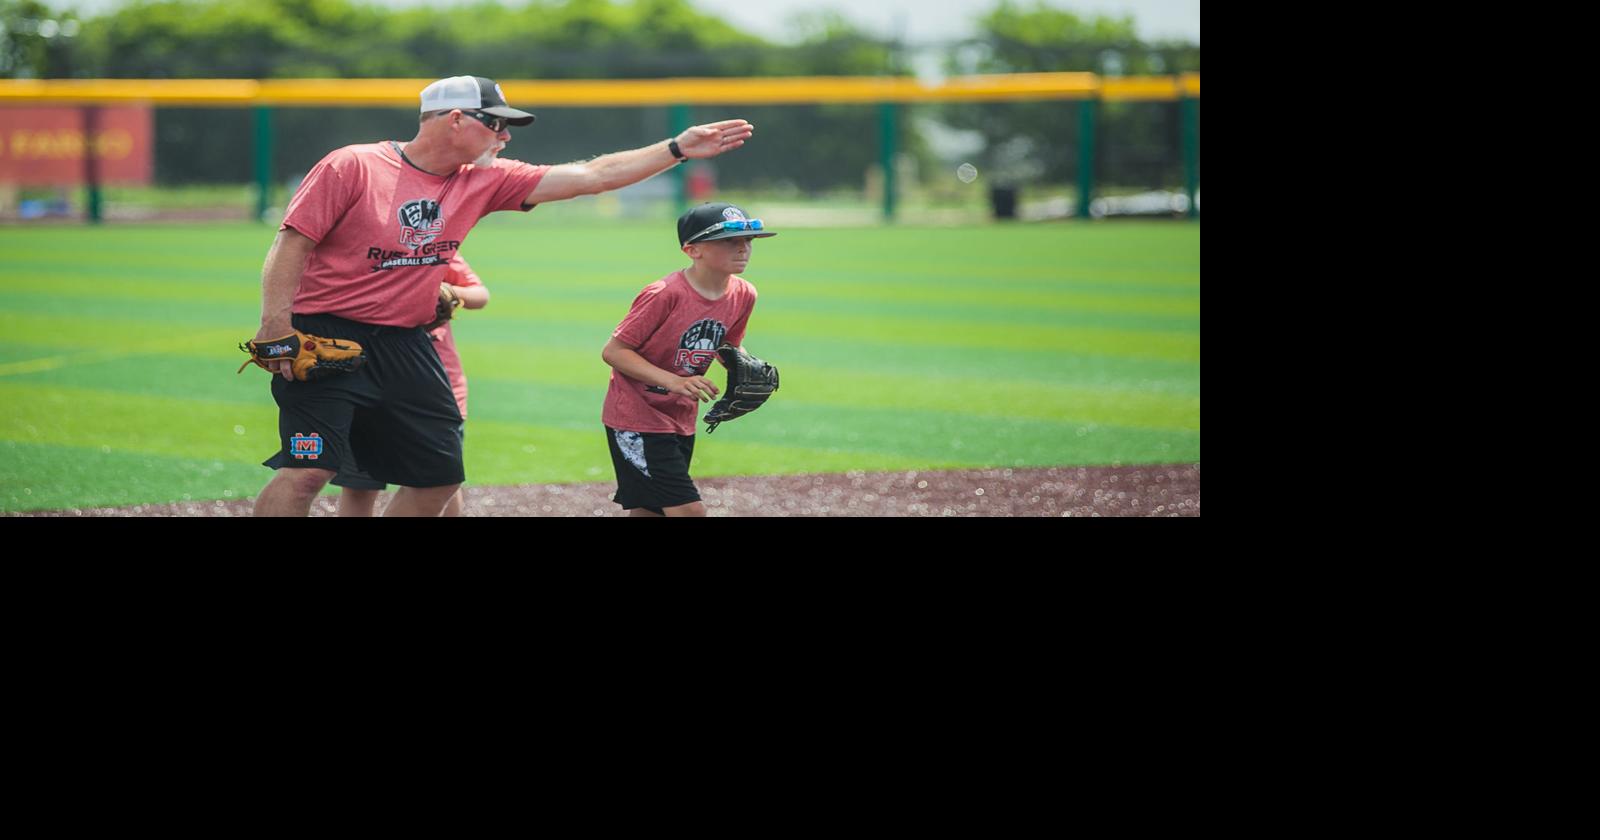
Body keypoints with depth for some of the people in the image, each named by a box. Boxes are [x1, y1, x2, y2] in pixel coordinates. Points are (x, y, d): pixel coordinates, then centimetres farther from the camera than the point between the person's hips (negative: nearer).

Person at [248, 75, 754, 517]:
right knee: (308, 469, -19)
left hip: (405, 346, 7)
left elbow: (590, 177, 7)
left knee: (440, 476, 8)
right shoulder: (353, 167, -9)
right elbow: (293, 243, -11)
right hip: (327, 336, -7)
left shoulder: (483, 181, 7)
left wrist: (678, 148, 3)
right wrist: (276, 325, -22)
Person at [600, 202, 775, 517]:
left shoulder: (743, 295, 0)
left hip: (680, 421, 8)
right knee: (689, 510, -14)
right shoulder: (666, 294, -22)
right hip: (636, 417, -8)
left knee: (648, 512, 12)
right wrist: (674, 381, -27)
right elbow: (613, 351, -18)